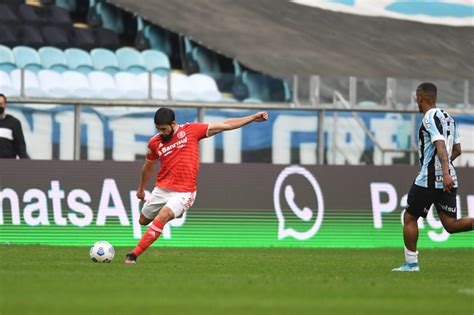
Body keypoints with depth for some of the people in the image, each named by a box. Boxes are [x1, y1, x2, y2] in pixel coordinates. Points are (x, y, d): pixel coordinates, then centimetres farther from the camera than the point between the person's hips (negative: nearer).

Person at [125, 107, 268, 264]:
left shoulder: (191, 130, -5)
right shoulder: (154, 143, 2)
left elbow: (225, 125, 0)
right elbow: (148, 167, 21)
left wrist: (253, 117, -1)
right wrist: (141, 189, 32)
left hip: (183, 193, -4)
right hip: (161, 190, 4)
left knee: (162, 217, -25)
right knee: (143, 221, 15)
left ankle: (134, 254, -21)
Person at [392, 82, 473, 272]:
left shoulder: (430, 118, -9)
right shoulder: (448, 118, 16)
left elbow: (440, 145, -23)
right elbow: (457, 150, 22)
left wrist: (445, 173, -33)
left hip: (429, 180, -8)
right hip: (448, 181, 8)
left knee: (409, 218, 8)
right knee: (451, 225, 4)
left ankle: (411, 263, 10)